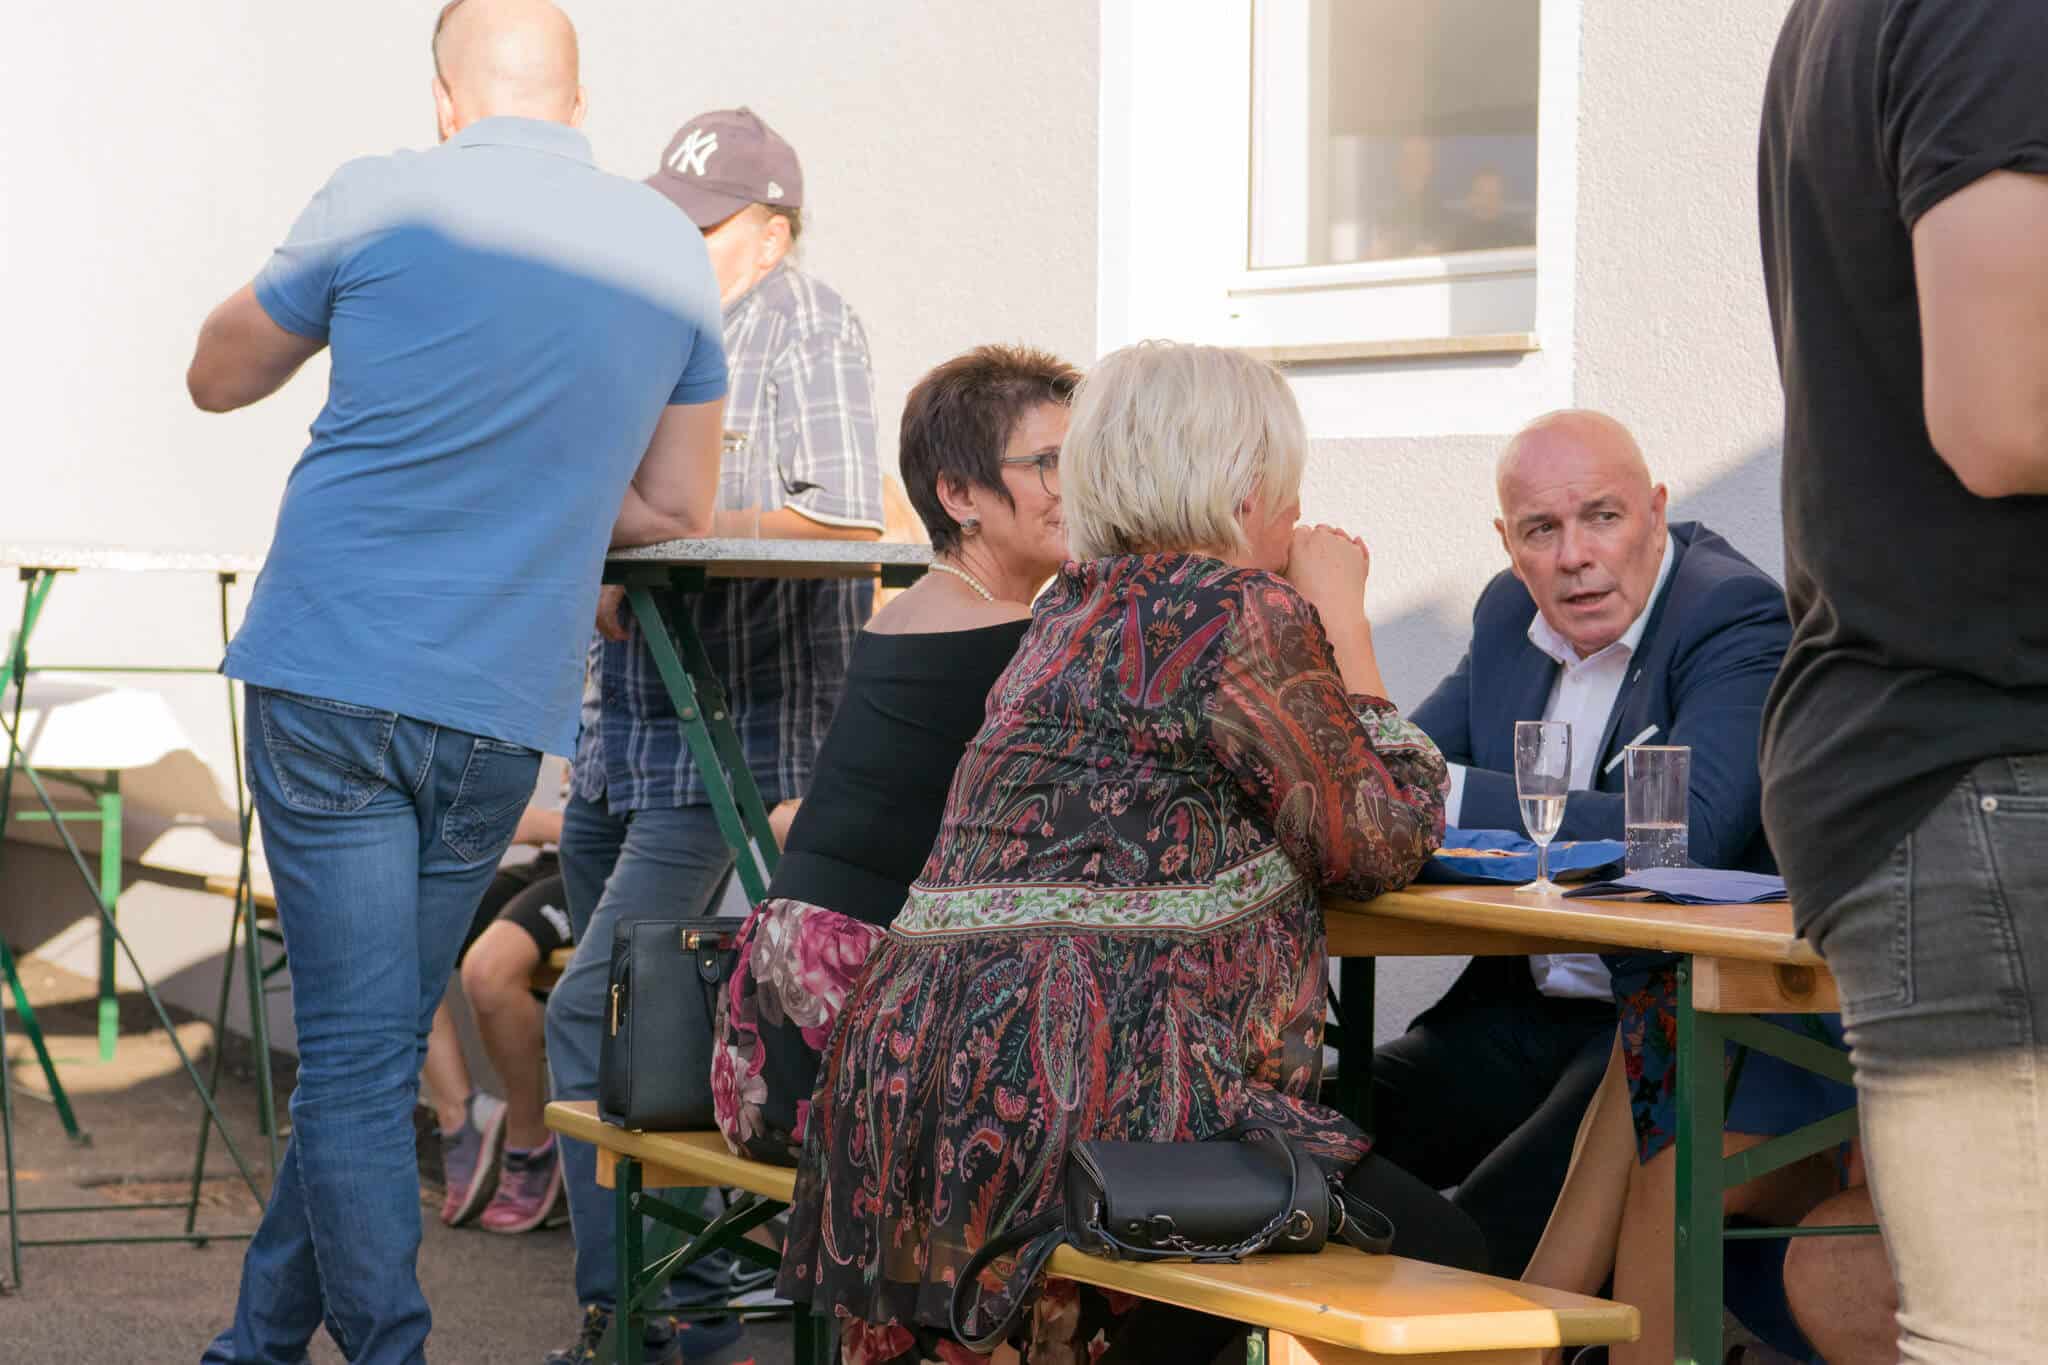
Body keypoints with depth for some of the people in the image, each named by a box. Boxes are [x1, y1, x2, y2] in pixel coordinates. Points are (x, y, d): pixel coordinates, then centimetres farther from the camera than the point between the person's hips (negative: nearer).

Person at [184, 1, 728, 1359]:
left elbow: (218, 378, 13)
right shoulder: (673, 253, 9)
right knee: (379, 1050, 14)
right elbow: (676, 512, 15)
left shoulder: (384, 204, -1)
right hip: (506, 705, 3)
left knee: (354, 1054, -2)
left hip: (330, 674, -3)